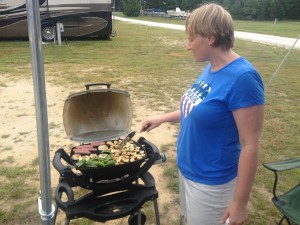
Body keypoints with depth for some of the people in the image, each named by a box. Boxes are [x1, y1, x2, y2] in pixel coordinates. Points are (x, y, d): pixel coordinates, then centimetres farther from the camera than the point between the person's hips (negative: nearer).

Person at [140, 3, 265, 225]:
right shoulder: (211, 68, -1)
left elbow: (250, 145, -24)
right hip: (188, 169, 8)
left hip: (210, 182, -8)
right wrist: (162, 118, 15)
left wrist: (240, 202, -20)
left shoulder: (242, 78, -27)